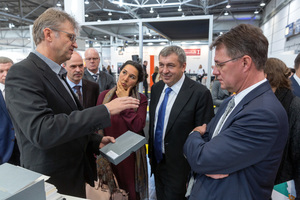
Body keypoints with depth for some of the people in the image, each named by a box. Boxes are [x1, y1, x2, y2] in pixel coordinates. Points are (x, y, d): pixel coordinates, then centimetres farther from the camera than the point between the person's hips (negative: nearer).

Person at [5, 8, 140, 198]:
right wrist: (105, 110, -30)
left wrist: (96, 142, 2)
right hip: (53, 184, -7)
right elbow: (41, 131, -32)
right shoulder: (22, 73, -19)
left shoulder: (56, 74, 9)